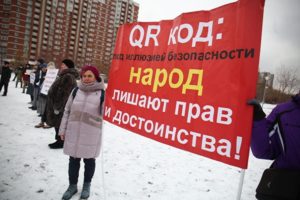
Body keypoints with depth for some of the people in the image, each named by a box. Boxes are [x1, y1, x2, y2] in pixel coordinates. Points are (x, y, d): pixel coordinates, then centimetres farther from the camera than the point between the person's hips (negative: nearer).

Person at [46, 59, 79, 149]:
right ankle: (59, 140, 27)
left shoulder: (68, 77, -19)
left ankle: (61, 141, 10)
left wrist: (57, 107, -22)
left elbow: (63, 94, -25)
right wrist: (56, 106, 24)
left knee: (59, 124, -1)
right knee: (58, 124, 17)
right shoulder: (64, 76, 17)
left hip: (62, 108, -11)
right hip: (59, 106, 11)